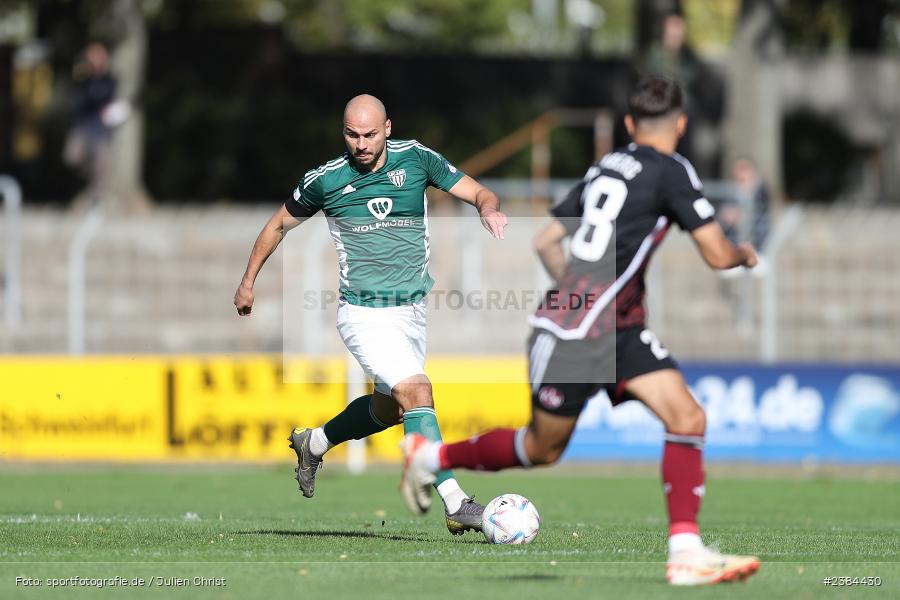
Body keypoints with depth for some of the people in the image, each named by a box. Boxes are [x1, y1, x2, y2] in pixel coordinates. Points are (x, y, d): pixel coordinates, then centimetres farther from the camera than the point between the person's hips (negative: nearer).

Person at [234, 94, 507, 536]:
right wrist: (248, 281, 14)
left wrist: (489, 209, -23)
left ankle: (313, 443, 44)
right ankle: (455, 504, -23)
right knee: (416, 390, -22)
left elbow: (478, 193, 1)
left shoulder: (416, 159, -3)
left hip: (413, 309, 5)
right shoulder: (324, 180, -7)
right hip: (364, 312, -5)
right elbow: (279, 224, 9)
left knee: (389, 408, 17)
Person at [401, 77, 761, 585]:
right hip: (572, 334, -8)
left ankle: (686, 551, -12)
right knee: (542, 448, 10)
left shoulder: (607, 167, 11)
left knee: (689, 419, -7)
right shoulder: (670, 171, -13)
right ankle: (432, 455, 31)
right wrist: (744, 254, 8)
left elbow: (546, 241, 17)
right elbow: (718, 255, -15)